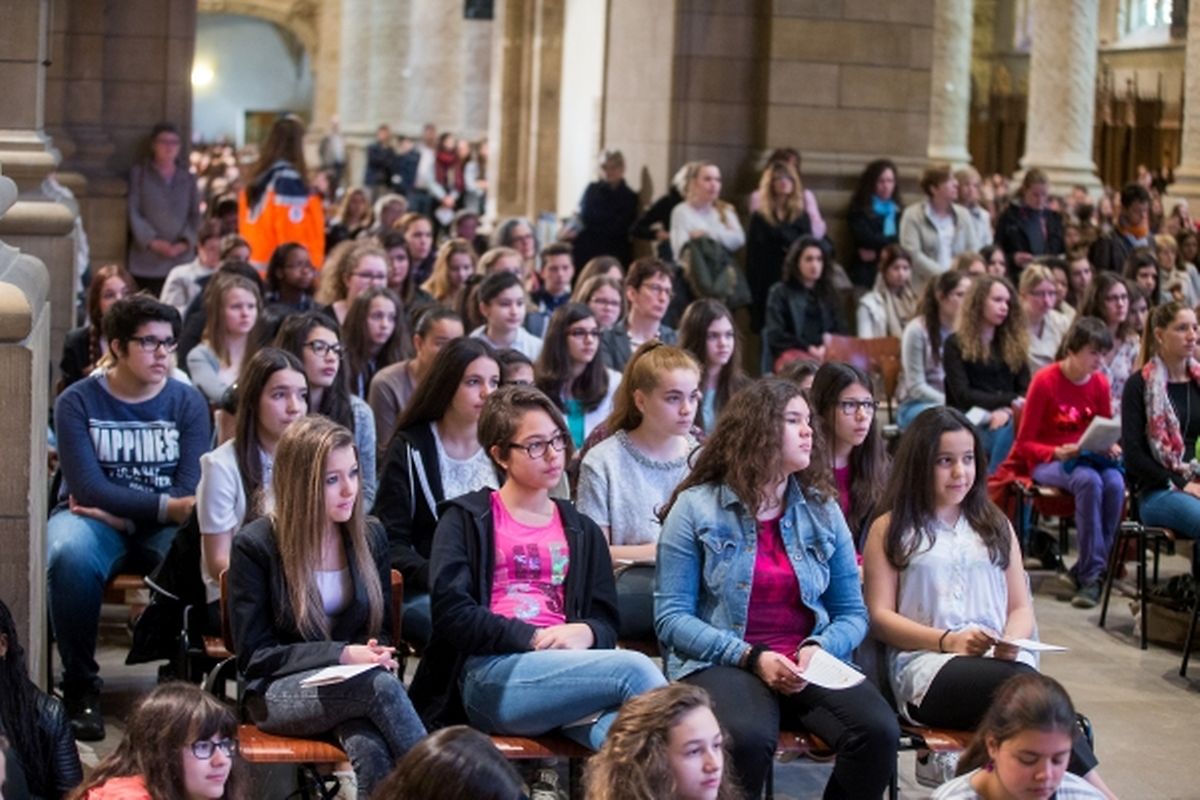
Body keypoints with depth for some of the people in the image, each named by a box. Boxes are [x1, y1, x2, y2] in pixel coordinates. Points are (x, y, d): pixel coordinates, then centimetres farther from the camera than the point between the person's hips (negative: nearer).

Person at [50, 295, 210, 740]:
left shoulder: (187, 402, 2)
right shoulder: (78, 401, -3)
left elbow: (188, 492, -7)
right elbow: (87, 487, -14)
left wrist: (119, 512, -17)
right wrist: (167, 506, -23)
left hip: (164, 527, 1)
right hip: (92, 518, -1)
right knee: (71, 555, -37)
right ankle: (81, 684, -19)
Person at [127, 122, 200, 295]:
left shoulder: (187, 179, 16)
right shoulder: (139, 174, 7)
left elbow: (195, 215, 11)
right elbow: (133, 213, 0)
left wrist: (185, 242, -7)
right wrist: (153, 241, -12)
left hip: (181, 259, 2)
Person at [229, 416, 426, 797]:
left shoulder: (370, 535, 7)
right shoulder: (255, 545, -6)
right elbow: (254, 656, -6)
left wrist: (377, 654, -11)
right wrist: (342, 654, -17)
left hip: (354, 682, 3)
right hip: (278, 693, -3)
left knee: (371, 749, -36)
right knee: (379, 685, -35)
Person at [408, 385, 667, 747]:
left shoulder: (581, 531, 29)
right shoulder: (466, 519, 16)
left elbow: (606, 622, 20)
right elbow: (451, 612, 0)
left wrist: (584, 633, -6)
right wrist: (534, 638, -11)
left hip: (568, 668, 3)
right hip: (489, 675, -3)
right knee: (634, 670, -31)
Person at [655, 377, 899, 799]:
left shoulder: (823, 510, 12)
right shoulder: (696, 508, 1)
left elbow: (852, 613, 12)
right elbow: (672, 616, -4)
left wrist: (818, 649, -10)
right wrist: (751, 657, -16)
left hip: (811, 665, 4)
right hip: (721, 663, -4)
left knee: (878, 730, -27)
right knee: (748, 739, -38)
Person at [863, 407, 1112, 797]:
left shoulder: (995, 525, 26)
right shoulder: (890, 530, 14)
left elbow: (1021, 607, 21)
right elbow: (880, 617, 5)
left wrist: (1011, 643, -4)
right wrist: (948, 641, -11)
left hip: (1002, 662, 3)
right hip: (926, 666, -3)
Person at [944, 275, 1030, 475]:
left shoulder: (1013, 343, 19)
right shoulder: (956, 344, 7)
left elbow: (1025, 390, 9)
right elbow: (962, 394, -4)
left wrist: (1007, 410, -14)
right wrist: (1009, 400, -14)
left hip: (1005, 418, 4)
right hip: (970, 420, -4)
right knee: (1006, 433, -36)